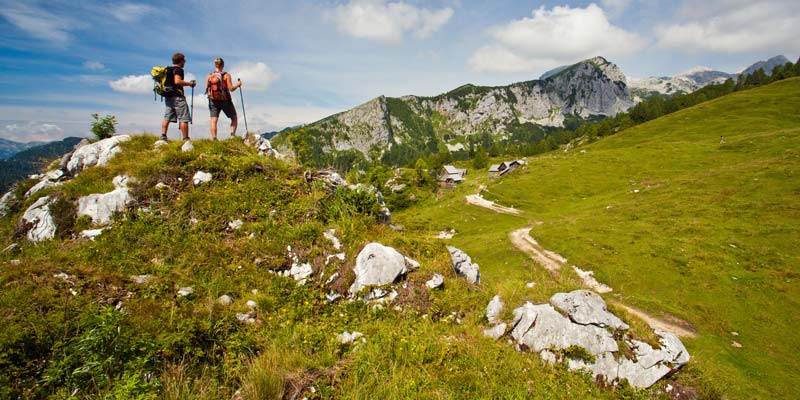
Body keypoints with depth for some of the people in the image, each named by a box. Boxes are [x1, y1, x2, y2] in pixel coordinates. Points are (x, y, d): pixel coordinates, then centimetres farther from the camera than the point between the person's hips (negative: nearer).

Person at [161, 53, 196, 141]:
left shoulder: (168, 70, 20)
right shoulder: (178, 69, -7)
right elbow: (177, 81, -21)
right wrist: (190, 83, -12)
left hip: (167, 96, 9)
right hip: (177, 96, -9)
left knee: (167, 117, 5)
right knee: (184, 119, -6)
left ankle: (163, 136, -1)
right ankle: (186, 139, -7)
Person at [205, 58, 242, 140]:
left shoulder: (209, 76, 2)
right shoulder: (226, 75, -7)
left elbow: (206, 90, 2)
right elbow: (231, 88, -13)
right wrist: (238, 84, 4)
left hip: (213, 101, 3)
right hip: (225, 101, -2)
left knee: (213, 121, 2)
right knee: (234, 118, 13)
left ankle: (214, 139, -6)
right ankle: (233, 134, -4)